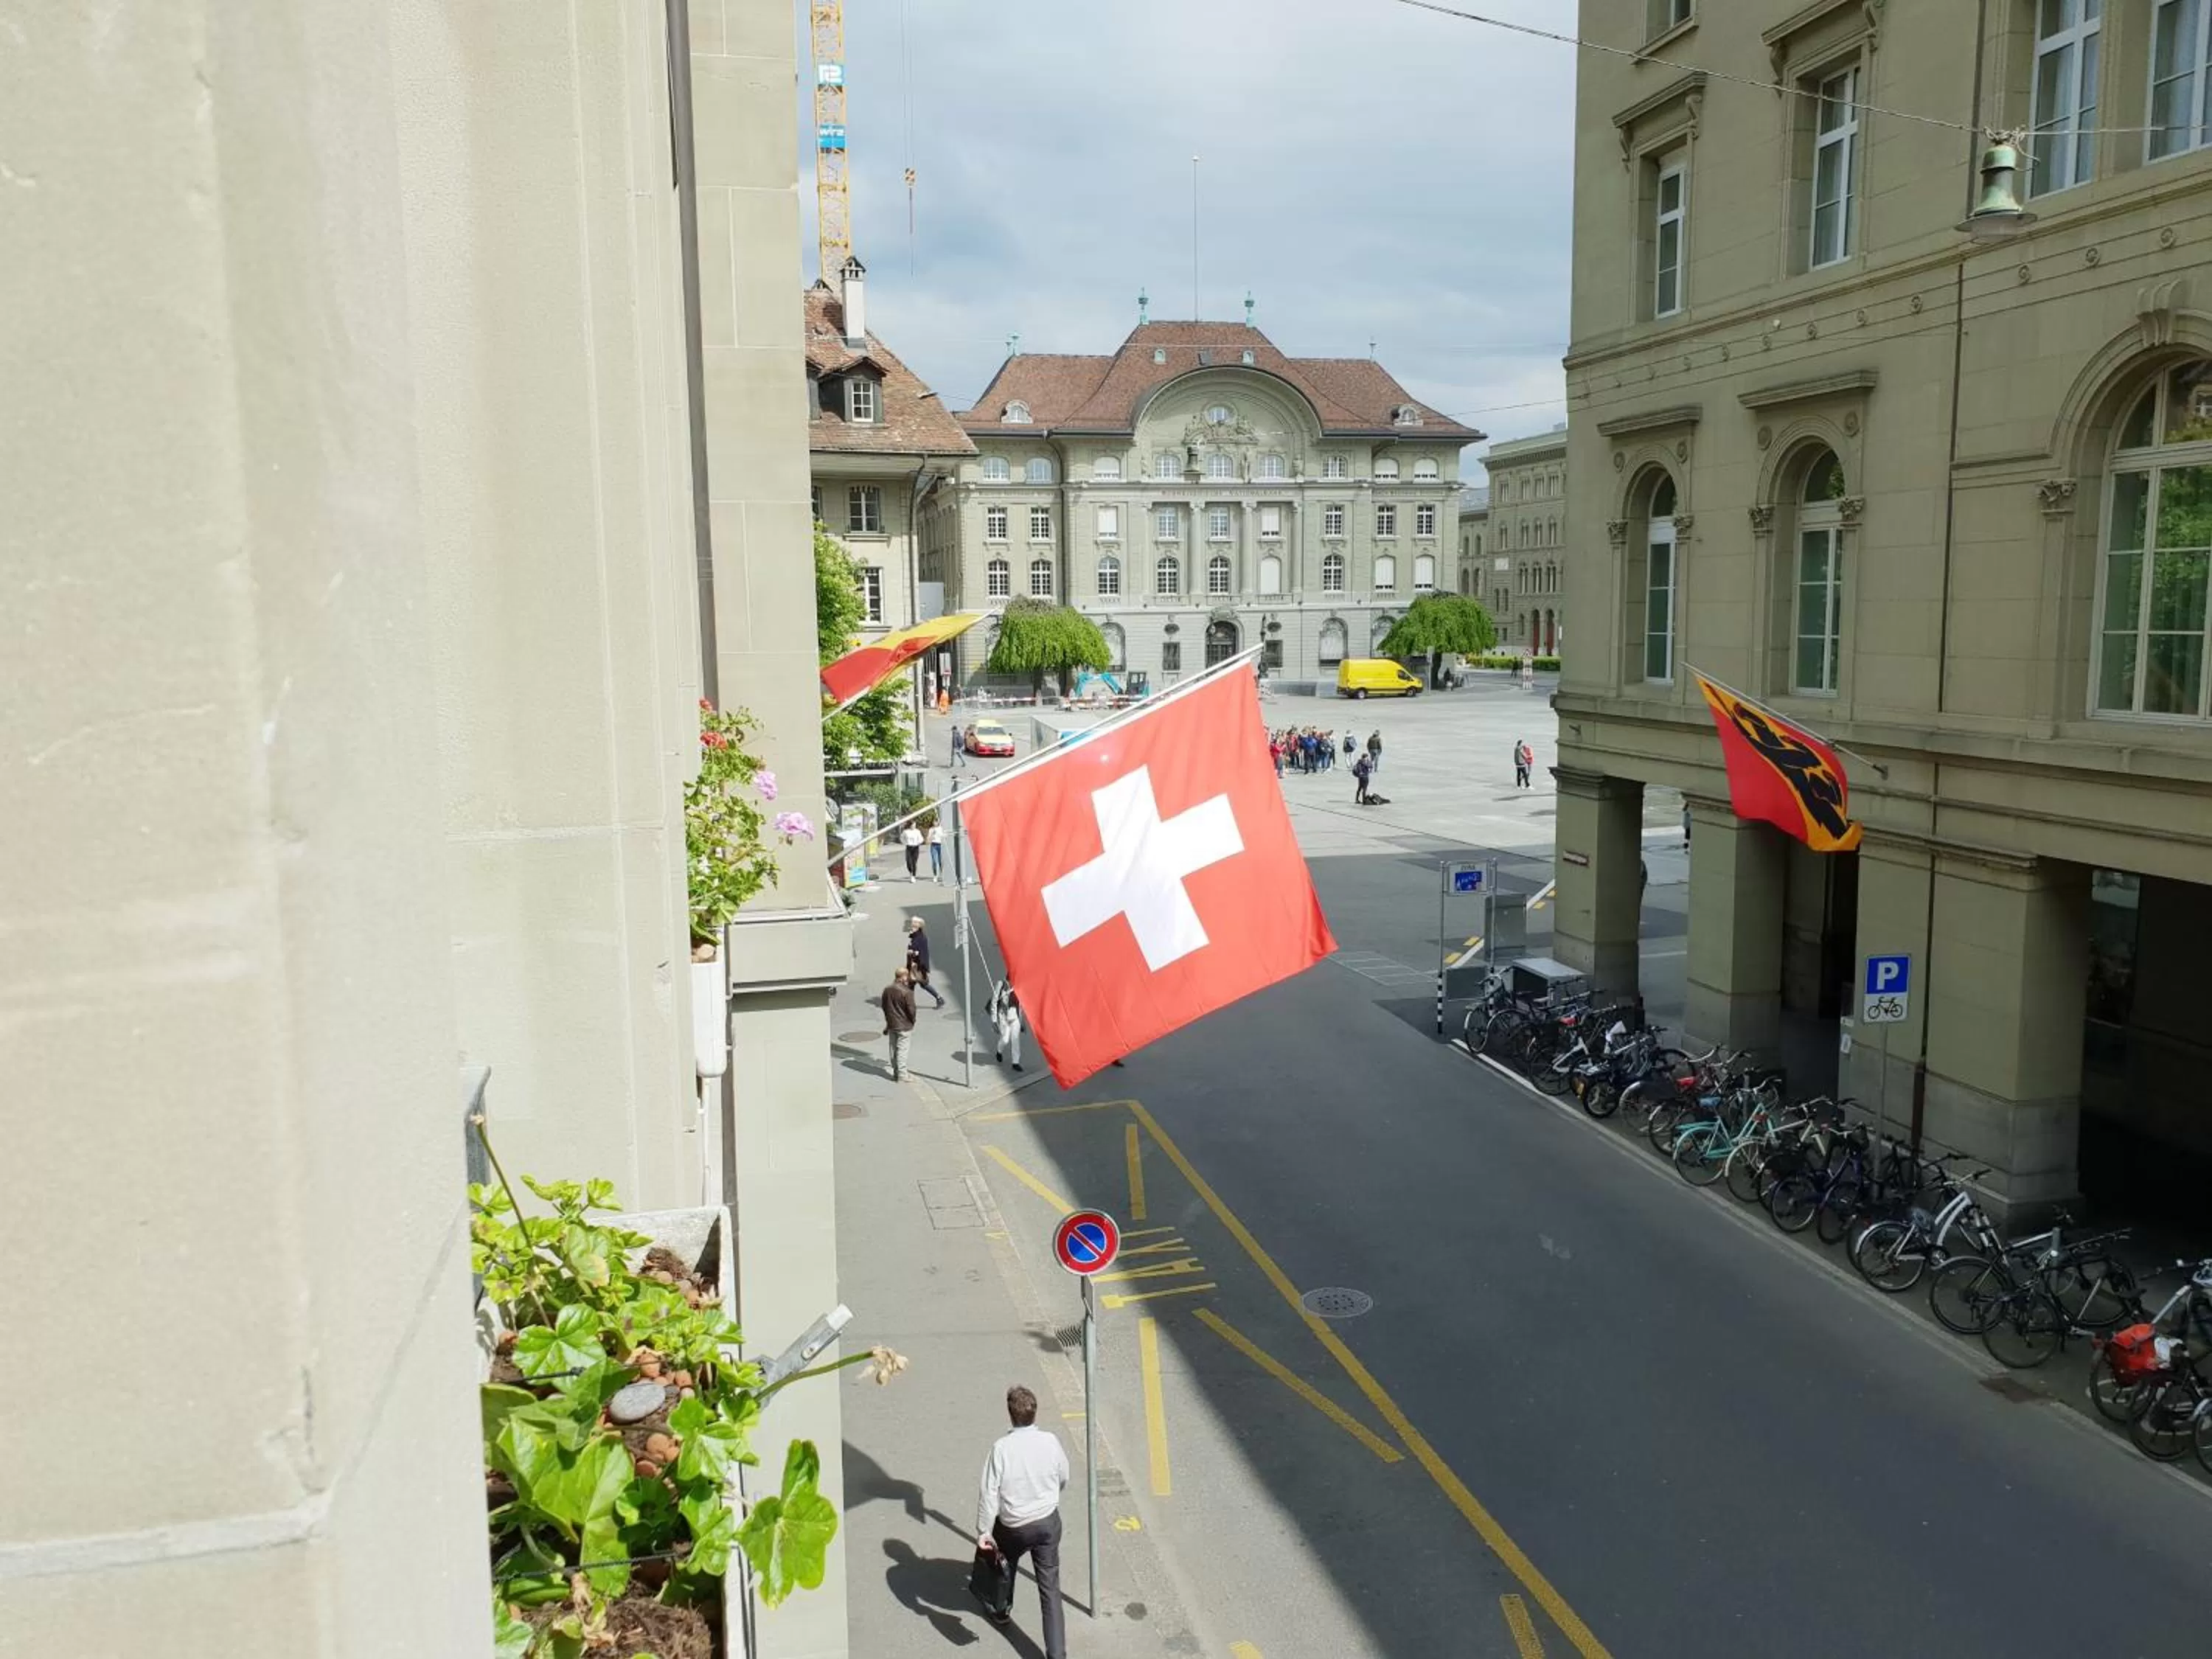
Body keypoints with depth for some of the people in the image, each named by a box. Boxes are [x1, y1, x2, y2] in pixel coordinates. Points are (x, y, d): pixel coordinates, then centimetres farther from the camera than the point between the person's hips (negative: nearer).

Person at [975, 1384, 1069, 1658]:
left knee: (1005, 1567, 30)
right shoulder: (1050, 1441, -13)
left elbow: (989, 1492, -19)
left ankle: (1000, 1611, 54)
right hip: (1048, 1522, 1)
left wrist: (983, 1531, -9)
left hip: (1013, 1527, -1)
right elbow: (1063, 1478, 4)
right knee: (1050, 1588, 7)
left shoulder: (1002, 1447, -22)